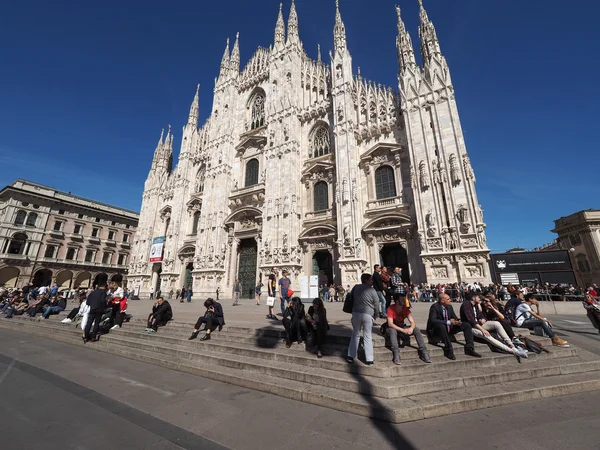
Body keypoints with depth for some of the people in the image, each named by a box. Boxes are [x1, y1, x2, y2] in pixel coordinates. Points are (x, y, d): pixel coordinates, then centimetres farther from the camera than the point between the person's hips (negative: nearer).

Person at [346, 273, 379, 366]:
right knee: (367, 337, 8)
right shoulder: (371, 290, -8)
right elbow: (376, 304, -2)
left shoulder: (356, 287, 5)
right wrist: (375, 316, 12)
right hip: (368, 314, -3)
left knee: (355, 334, 16)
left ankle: (351, 356, 15)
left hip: (356, 313, 3)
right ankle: (369, 360, 14)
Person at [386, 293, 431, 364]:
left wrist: (411, 328, -36)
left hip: (402, 327, 5)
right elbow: (390, 324, -28)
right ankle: (396, 354, -38)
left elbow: (413, 322, -12)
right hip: (393, 328, -4)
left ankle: (423, 352, -14)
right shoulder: (391, 308, -22)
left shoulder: (405, 308, -8)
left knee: (416, 329, -18)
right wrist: (402, 330, -39)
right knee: (393, 330, -38)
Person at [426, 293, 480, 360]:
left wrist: (458, 321, -15)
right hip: (437, 329, -8)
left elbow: (454, 318, 10)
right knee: (442, 326, -42)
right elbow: (432, 320, -30)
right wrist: (448, 322, -33)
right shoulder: (434, 307, -20)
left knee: (467, 325, 0)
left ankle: (469, 349, -1)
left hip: (448, 329, 8)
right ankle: (448, 351, -32)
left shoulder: (449, 307, 4)